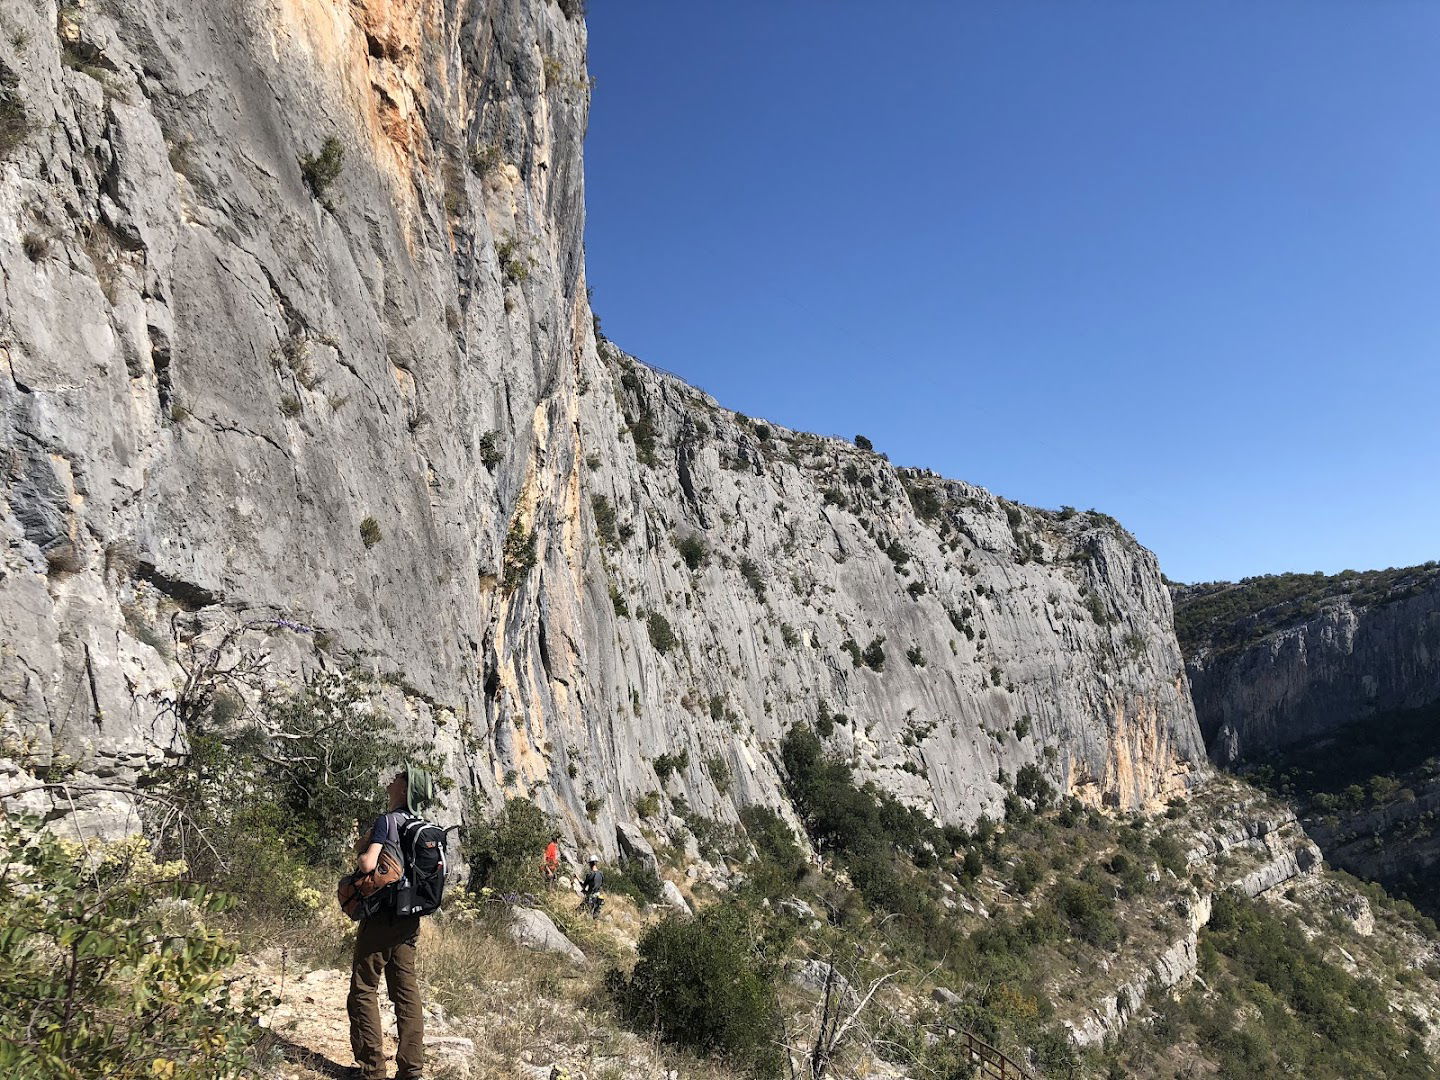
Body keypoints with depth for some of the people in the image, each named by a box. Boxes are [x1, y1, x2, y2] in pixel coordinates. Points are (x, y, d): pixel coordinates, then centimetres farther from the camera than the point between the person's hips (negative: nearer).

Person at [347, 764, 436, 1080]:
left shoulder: (387, 820, -14)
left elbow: (368, 864, -24)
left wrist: (359, 856, -4)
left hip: (381, 916, -7)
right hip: (410, 919, 7)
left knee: (364, 989, 3)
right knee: (407, 990, 9)